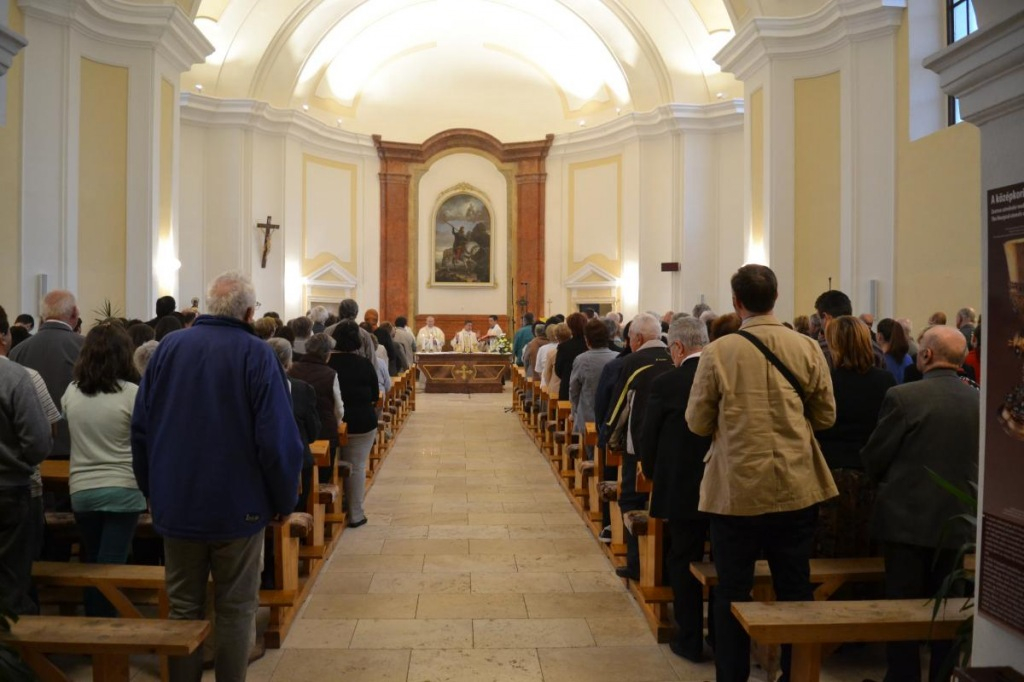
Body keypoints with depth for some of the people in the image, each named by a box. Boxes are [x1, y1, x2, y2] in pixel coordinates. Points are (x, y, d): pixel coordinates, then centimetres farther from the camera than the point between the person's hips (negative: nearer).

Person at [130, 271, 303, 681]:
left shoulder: (168, 348, 0)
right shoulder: (257, 355, -14)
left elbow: (140, 427, 4)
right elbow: (277, 439, -18)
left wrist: (151, 490, 14)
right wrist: (284, 501, -6)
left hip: (176, 504, 4)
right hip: (237, 506, -4)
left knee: (183, 607, 16)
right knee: (235, 609, 10)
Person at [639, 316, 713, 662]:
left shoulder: (665, 383, -14)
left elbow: (648, 438, -6)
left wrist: (653, 474, 12)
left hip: (683, 489, -4)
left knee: (683, 562, 10)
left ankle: (690, 641, 19)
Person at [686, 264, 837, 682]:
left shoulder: (718, 353, -11)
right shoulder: (807, 349, -5)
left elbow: (697, 423, -4)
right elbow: (825, 416, 4)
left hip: (736, 491, -2)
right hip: (796, 489, 2)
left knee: (732, 593, 10)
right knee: (796, 591, 15)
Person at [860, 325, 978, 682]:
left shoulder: (902, 396, -16)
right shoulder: (979, 401, -3)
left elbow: (874, 457, -8)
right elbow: (977, 459, 8)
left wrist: (889, 477, 13)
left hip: (907, 517, -4)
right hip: (956, 519, 4)